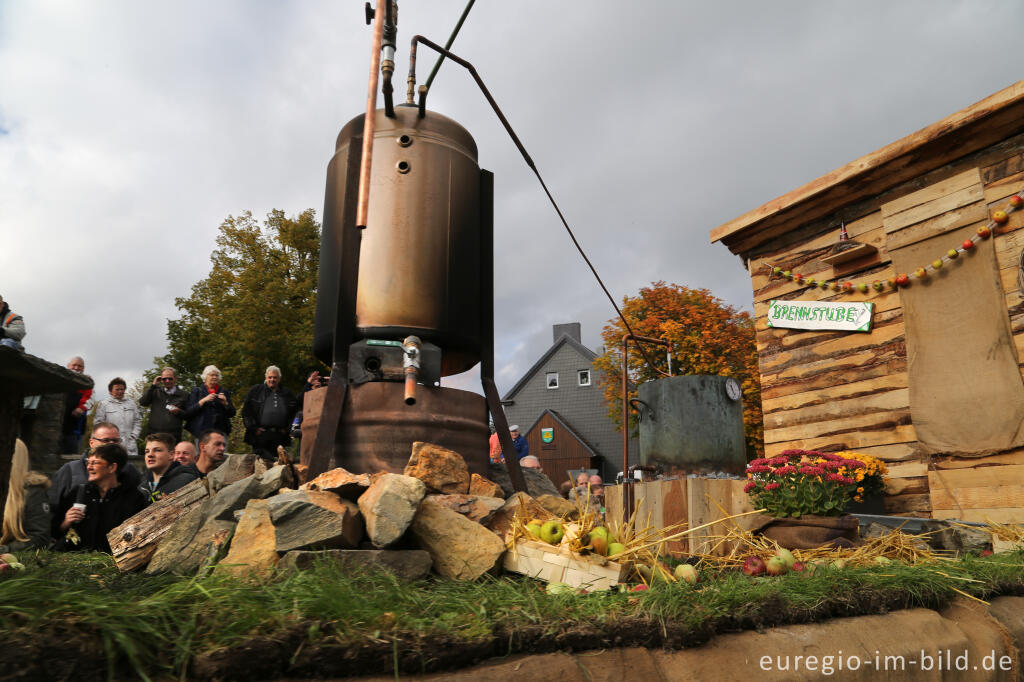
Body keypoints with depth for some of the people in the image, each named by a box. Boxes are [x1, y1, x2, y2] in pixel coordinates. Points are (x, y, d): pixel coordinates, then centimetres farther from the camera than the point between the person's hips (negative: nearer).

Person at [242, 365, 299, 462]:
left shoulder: (287, 394, 14)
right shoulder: (256, 391, 8)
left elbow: (295, 412, 17)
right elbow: (246, 410, 3)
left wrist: (288, 428, 7)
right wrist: (253, 428, -4)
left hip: (279, 437, 2)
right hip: (260, 435, -2)